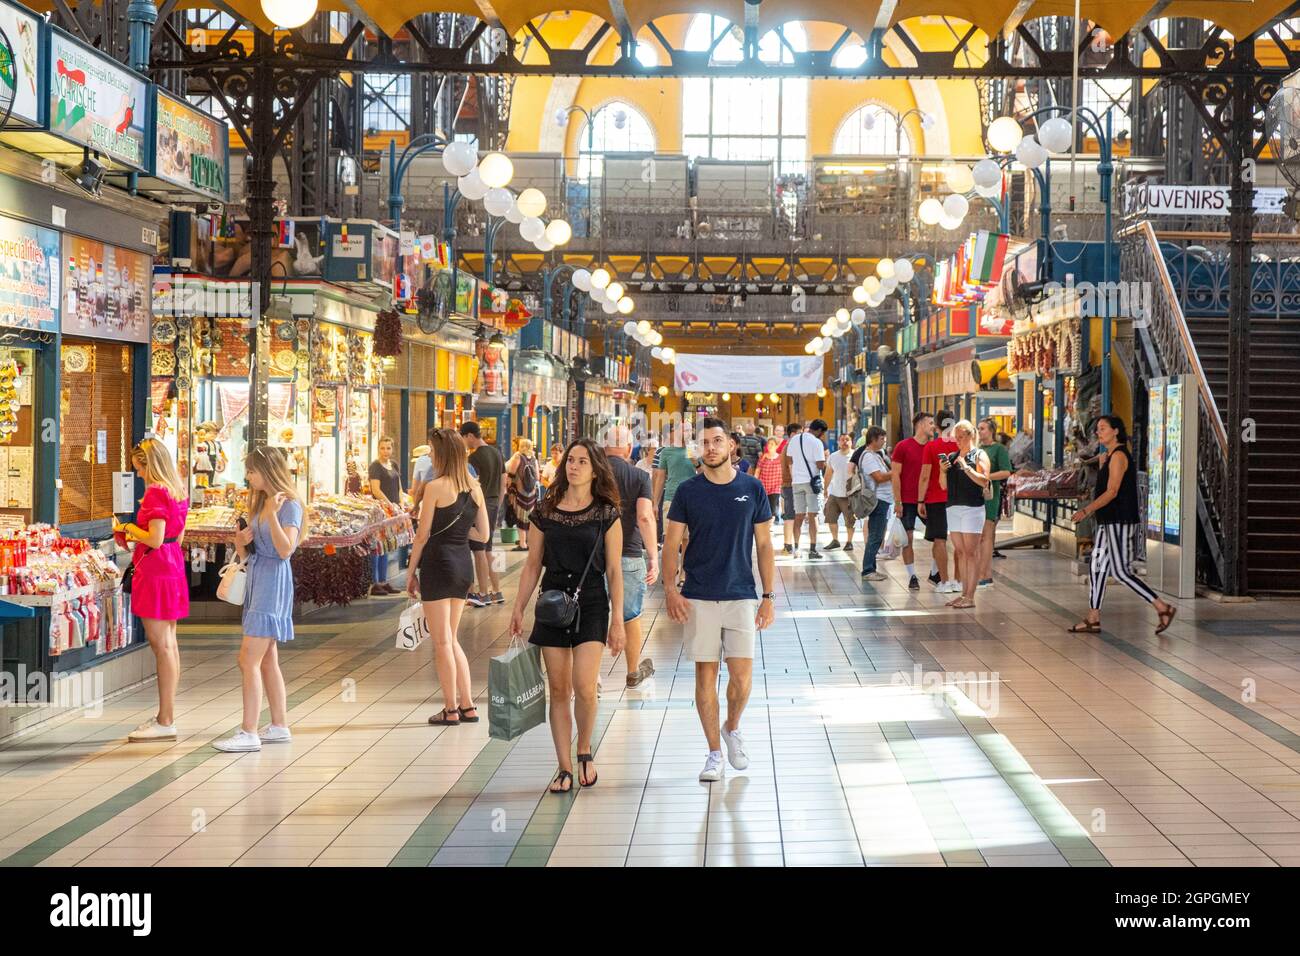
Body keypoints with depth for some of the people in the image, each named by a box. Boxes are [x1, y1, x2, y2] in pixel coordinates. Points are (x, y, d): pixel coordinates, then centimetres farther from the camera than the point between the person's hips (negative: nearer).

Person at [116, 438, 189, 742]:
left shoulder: (155, 492, -15)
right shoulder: (178, 491, 13)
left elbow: (155, 539, -21)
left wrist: (128, 528, -6)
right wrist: (136, 535, 19)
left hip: (154, 569, -10)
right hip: (174, 565, 10)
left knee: (161, 645, -8)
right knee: (169, 643, 13)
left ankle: (165, 722, -6)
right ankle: (166, 715, 21)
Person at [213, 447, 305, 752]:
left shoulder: (289, 505, -11)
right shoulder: (260, 503, 16)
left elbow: (285, 550, -21)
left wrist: (272, 514, -29)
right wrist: (242, 542, -1)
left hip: (273, 582, -9)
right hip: (256, 579, 9)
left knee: (249, 659, -13)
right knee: (267, 660, 13)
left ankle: (248, 732, -12)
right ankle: (280, 726, 20)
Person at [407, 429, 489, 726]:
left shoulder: (436, 487, -12)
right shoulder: (474, 488, 6)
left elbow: (422, 535, -10)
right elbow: (484, 534, 10)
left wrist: (411, 572, -1)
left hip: (438, 563, -7)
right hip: (464, 564, 7)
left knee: (442, 642, 2)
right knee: (451, 639, 17)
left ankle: (451, 710, 6)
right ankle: (467, 706, 15)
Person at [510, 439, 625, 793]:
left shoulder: (607, 514, 0)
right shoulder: (544, 511, 5)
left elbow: (614, 571, 0)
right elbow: (533, 565, 10)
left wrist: (617, 620, -3)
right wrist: (518, 609, 5)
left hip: (591, 604, -2)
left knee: (584, 687, -14)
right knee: (559, 690, 4)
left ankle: (585, 751, 12)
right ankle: (564, 768, 11)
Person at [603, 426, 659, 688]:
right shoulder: (639, 476, -5)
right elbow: (645, 517, -17)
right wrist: (654, 558, -18)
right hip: (629, 556, -1)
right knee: (631, 617, 15)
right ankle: (634, 672, 31)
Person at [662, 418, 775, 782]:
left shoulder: (752, 489, 2)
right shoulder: (688, 491, 1)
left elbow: (765, 545, 6)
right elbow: (671, 543, 3)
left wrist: (768, 596, 1)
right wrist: (670, 588, -11)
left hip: (741, 596, 0)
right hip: (699, 598, 0)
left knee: (742, 675, -4)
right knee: (705, 675, 2)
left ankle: (732, 728, 25)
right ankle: (714, 753, 14)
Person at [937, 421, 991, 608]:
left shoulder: (979, 455, 0)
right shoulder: (951, 457, 16)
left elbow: (984, 481, -11)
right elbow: (944, 486, 15)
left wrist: (966, 467, -17)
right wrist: (942, 471, -2)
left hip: (972, 508, -6)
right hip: (953, 508, 6)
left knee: (971, 552, -6)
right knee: (960, 552, 7)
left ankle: (970, 597, -7)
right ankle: (964, 593, 11)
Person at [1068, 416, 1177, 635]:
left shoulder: (1119, 456, -13)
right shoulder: (1110, 456, 17)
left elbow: (1112, 492, -20)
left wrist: (1085, 511, -21)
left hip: (1119, 522, -10)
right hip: (1109, 522, 10)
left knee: (1121, 572, -9)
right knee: (1096, 567, 7)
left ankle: (1163, 608, -4)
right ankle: (1093, 619, 9)